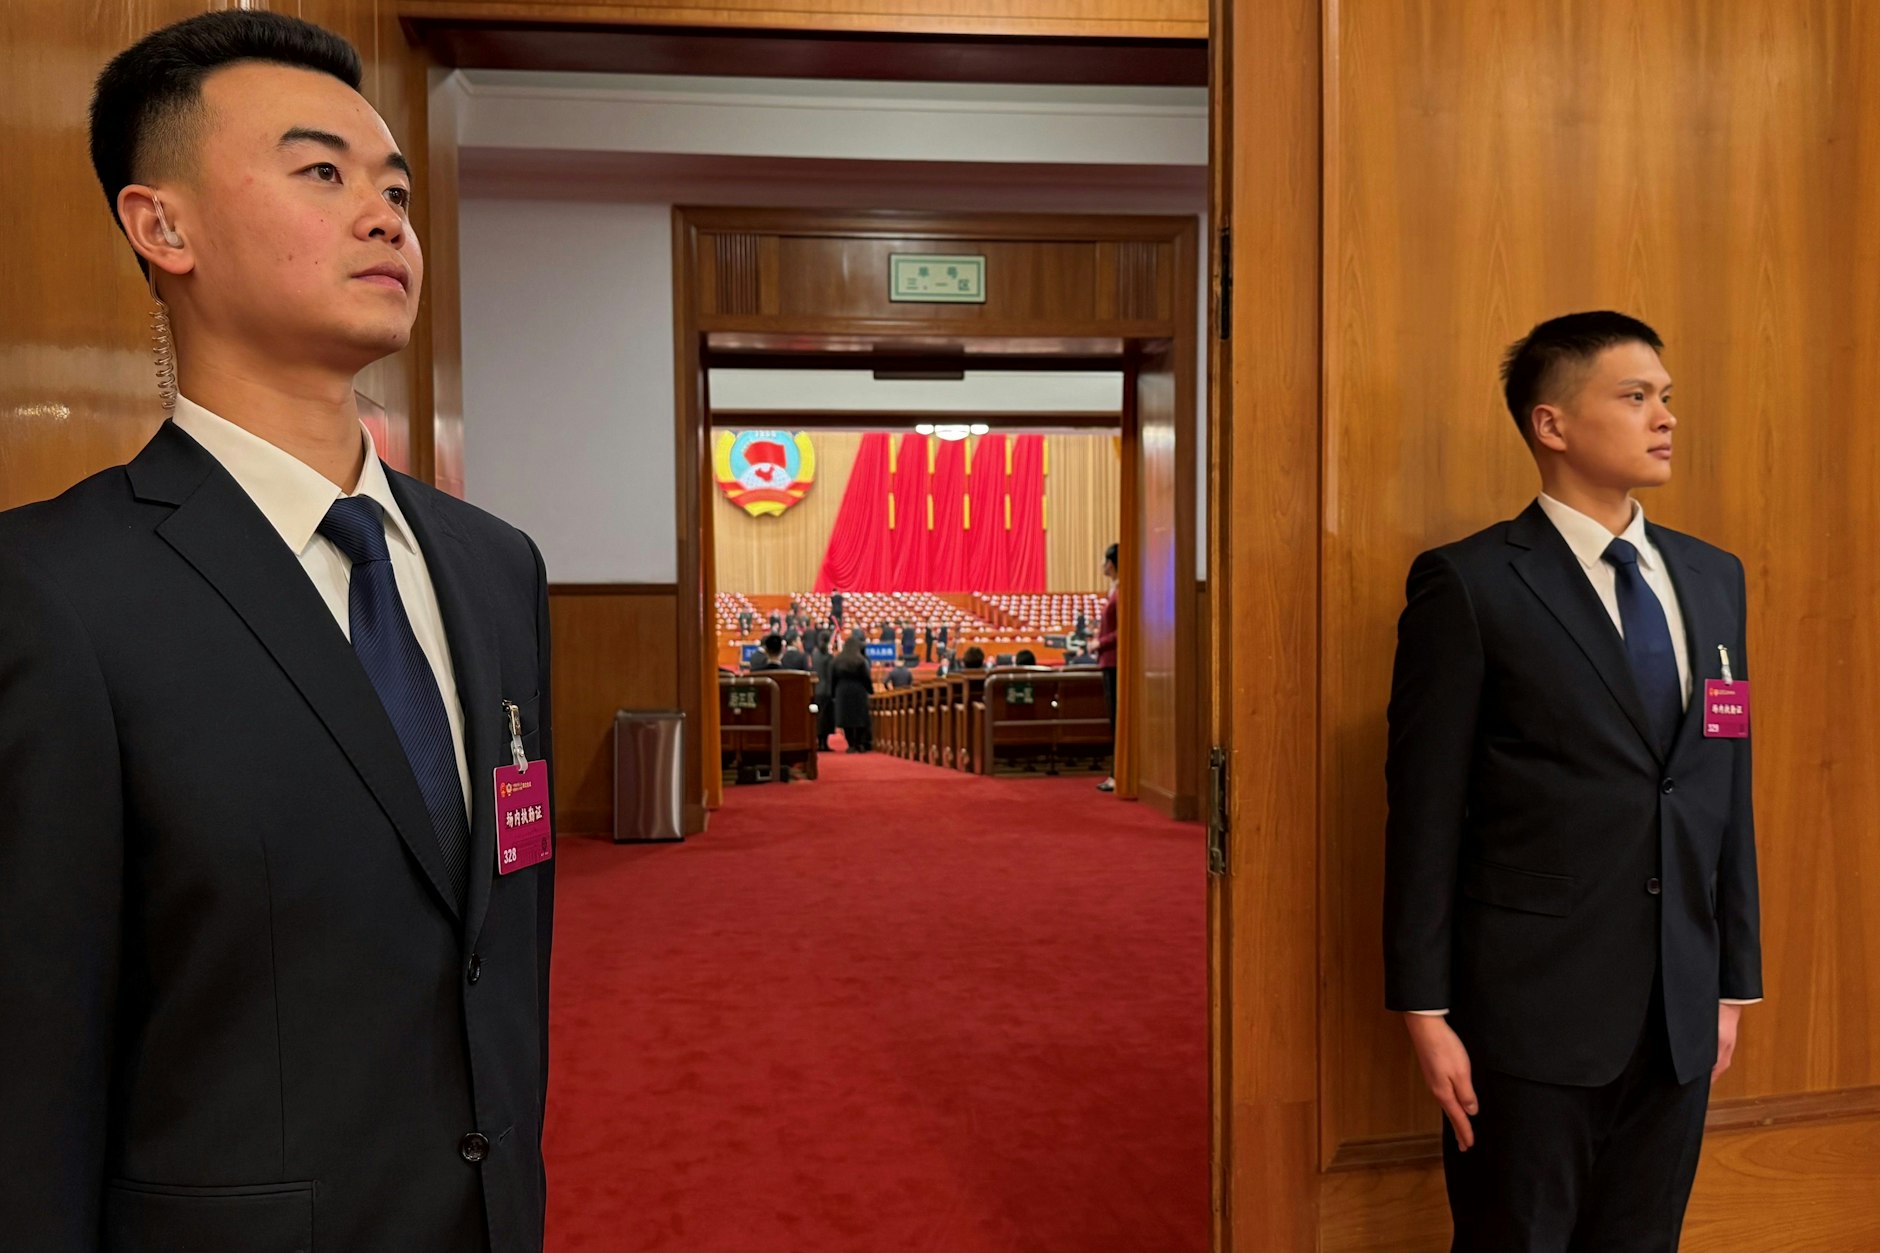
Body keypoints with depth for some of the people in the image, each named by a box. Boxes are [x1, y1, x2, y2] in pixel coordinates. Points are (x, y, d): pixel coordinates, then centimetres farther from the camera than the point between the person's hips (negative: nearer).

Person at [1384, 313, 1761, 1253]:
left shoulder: (1714, 578, 9)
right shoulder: (1469, 585, -10)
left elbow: (1729, 791, 11)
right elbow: (1425, 811, -11)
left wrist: (1736, 979, 12)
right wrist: (1425, 1009, -11)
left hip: (1681, 1014, 6)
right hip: (1533, 1005, -5)